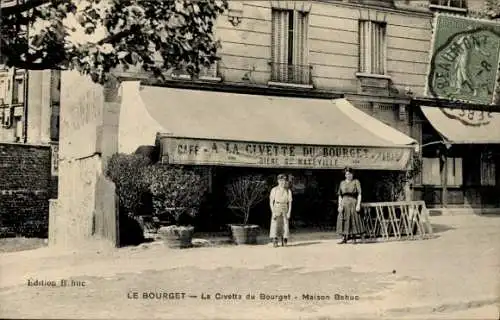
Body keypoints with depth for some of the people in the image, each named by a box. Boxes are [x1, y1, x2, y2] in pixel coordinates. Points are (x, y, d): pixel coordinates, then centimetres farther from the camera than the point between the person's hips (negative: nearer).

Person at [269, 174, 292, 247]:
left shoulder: (288, 191, 4)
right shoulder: (274, 190, -2)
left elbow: (290, 202, 3)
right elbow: (271, 202, -4)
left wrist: (289, 212, -8)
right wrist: (273, 212, -13)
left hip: (284, 211, 2)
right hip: (276, 210, -2)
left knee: (285, 226, 0)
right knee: (275, 225, -8)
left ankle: (284, 242, 10)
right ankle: (275, 242, -5)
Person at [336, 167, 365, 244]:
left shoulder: (356, 182, 4)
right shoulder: (342, 183, 13)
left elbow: (359, 194, -2)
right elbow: (340, 196, 13)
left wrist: (358, 204, -11)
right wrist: (339, 205, 4)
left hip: (353, 203, -3)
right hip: (344, 204, 3)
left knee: (354, 220, -4)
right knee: (343, 220, -2)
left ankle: (354, 238, 3)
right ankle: (344, 238, 3)